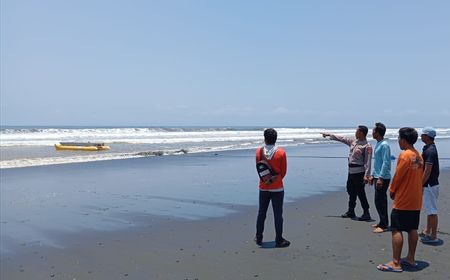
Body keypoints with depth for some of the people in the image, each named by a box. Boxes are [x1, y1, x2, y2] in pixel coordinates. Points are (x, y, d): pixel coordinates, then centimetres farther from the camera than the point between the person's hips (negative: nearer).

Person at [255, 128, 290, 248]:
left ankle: (258, 238, 23)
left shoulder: (259, 151, -6)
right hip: (277, 188, -2)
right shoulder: (281, 152, -11)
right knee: (278, 214, 5)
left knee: (261, 213, 14)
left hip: (263, 187, 2)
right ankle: (279, 240, 10)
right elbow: (283, 171, -3)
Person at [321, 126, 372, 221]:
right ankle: (351, 211, 28)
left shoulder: (367, 146, -14)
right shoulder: (353, 141, 10)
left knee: (360, 193, -4)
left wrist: (366, 175, -23)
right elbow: (341, 138, 22)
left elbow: (368, 162, -18)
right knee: (351, 191, 16)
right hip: (351, 171, 8)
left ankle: (366, 213, 6)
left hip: (359, 172, -8)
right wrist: (329, 135, 26)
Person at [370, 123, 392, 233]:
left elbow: (385, 163, -21)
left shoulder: (384, 145, -16)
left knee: (379, 201, -7)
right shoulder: (378, 144, 13)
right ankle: (383, 222, 25)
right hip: (378, 176, 10)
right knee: (380, 200, 15)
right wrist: (373, 175, 22)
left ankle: (383, 225, 0)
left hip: (383, 178, -10)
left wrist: (380, 178, -23)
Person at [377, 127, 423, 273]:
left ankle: (395, 263, -2)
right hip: (416, 201, 9)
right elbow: (419, 176, 14)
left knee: (396, 230, -4)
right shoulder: (419, 156, 9)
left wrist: (392, 191, 1)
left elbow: (397, 176, -15)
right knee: (413, 229, 14)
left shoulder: (405, 155, -17)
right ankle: (411, 258, 23)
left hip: (402, 200, -9)